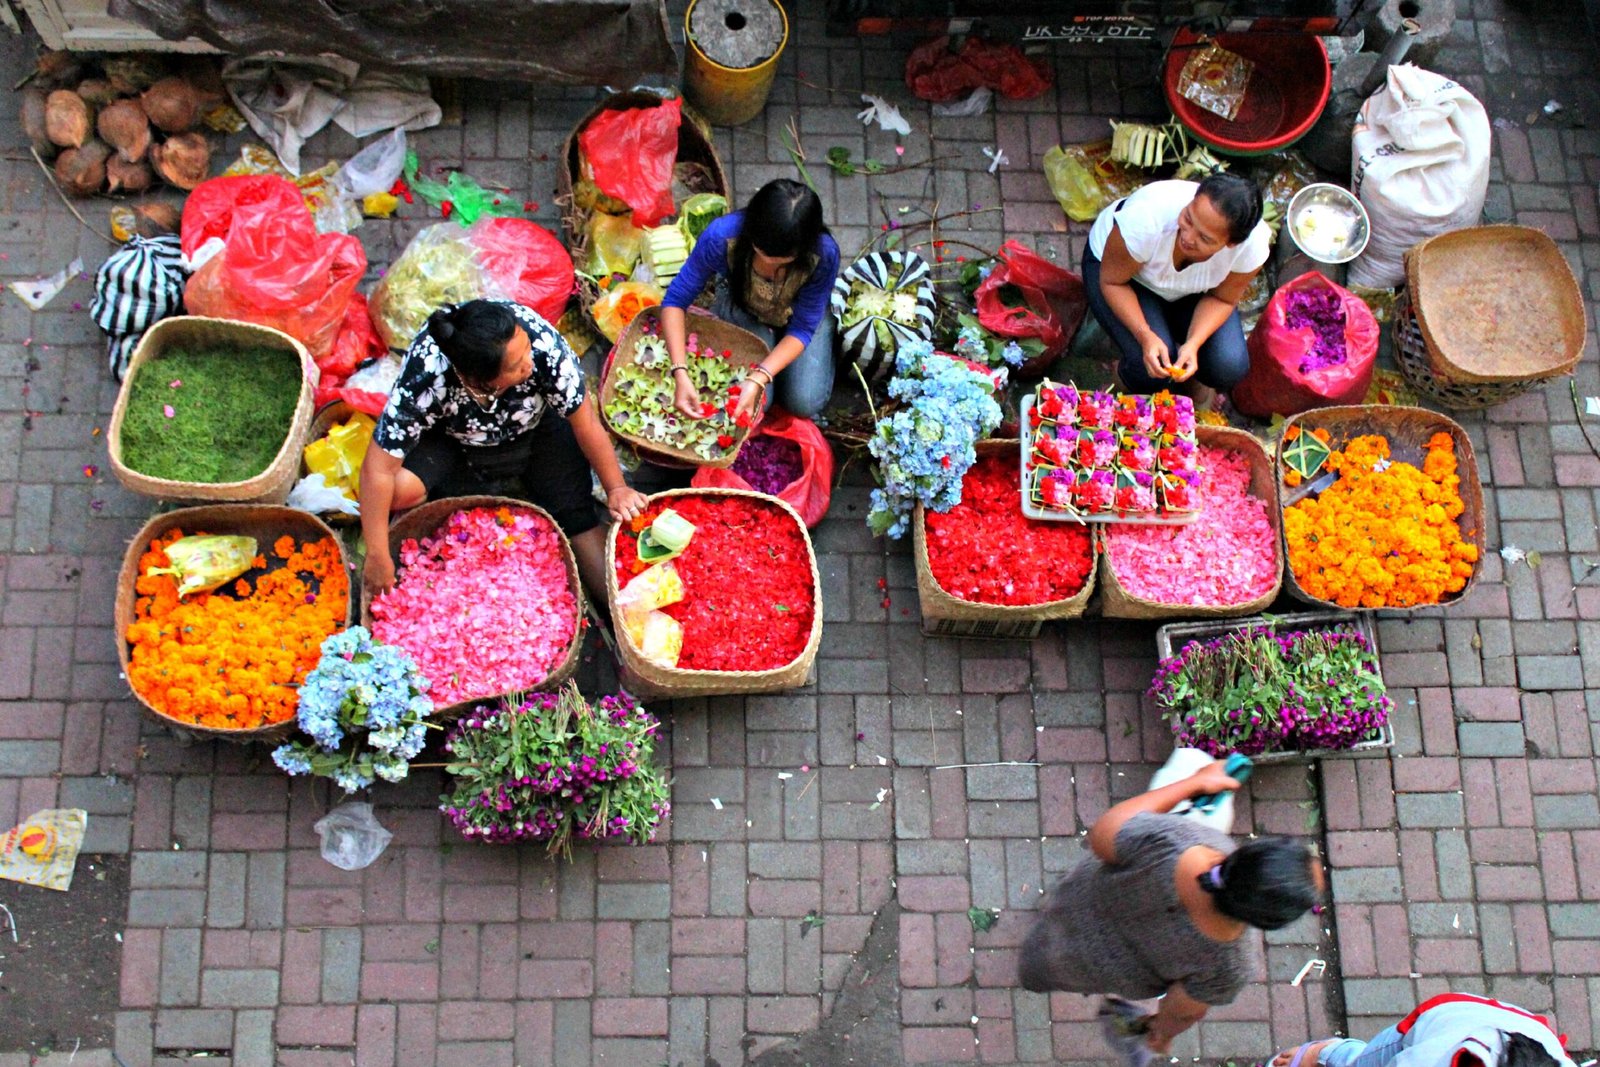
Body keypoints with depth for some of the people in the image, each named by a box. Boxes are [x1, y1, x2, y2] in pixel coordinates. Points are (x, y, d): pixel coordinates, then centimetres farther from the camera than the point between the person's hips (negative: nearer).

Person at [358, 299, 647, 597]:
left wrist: (616, 488, -15)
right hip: (453, 440, -1)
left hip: (536, 427, 1)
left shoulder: (539, 339, -36)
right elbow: (379, 469, -32)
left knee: (576, 518, -14)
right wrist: (378, 558, -30)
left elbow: (585, 419, -22)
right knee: (401, 488, -28)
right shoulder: (424, 375, -39)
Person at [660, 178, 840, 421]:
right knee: (756, 401, -17)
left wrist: (758, 379, -41)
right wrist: (681, 373, -41)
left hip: (799, 313, 0)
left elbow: (802, 329, -27)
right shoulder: (722, 236, -38)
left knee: (804, 403, -14)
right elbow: (675, 301, -28)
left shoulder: (823, 254, -38)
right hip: (742, 308, 0)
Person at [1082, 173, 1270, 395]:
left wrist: (1193, 344, -31)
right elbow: (1113, 281, -24)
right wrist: (1145, 336, -37)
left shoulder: (1253, 244, -32)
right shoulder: (1146, 220, -42)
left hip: (1190, 290, 3)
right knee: (1152, 368, -25)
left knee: (1229, 368, -16)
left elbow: (1222, 299, -14)